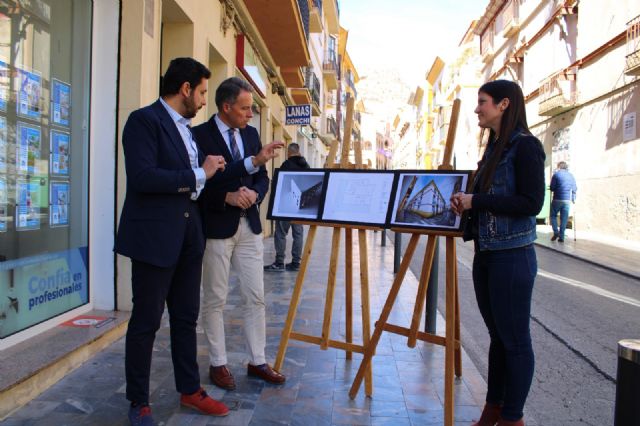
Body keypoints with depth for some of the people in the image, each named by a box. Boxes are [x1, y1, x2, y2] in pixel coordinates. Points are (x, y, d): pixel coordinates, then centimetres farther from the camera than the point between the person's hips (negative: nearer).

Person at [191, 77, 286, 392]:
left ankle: (257, 361, 22)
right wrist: (227, 197, -20)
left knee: (255, 298, 10)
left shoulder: (251, 134, 10)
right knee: (215, 299, 6)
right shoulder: (200, 135, -8)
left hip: (249, 226, 6)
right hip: (216, 227, -5)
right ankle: (218, 364, 21)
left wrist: (254, 194, -7)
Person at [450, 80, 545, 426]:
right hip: (485, 255, 8)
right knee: (497, 335, 16)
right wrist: (466, 202, 0)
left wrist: (476, 201, -17)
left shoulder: (524, 145, -10)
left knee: (514, 339, 4)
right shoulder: (493, 148, 14)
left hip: (512, 256, -8)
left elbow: (531, 203, -18)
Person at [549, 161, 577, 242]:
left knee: (553, 215, 12)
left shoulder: (556, 174, -4)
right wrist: (573, 199, 21)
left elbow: (552, 188, -5)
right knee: (564, 218, 5)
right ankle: (561, 237, 4)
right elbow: (574, 189, 11)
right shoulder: (571, 176, 10)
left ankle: (556, 232, -3)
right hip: (567, 200, 3)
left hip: (557, 199, -3)